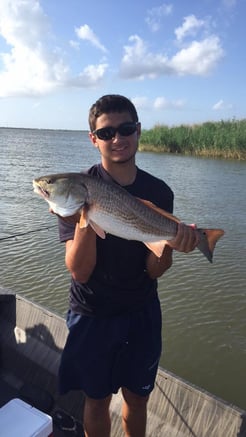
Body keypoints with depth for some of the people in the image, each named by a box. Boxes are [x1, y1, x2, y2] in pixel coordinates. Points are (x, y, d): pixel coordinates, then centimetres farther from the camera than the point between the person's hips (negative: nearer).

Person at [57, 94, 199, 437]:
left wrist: (169, 244, -27)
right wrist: (84, 219, -35)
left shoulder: (159, 192, -7)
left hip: (142, 312, 3)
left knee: (137, 398, 20)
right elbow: (79, 272, -20)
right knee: (97, 399, 17)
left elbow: (154, 270, -7)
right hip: (93, 315, -2)